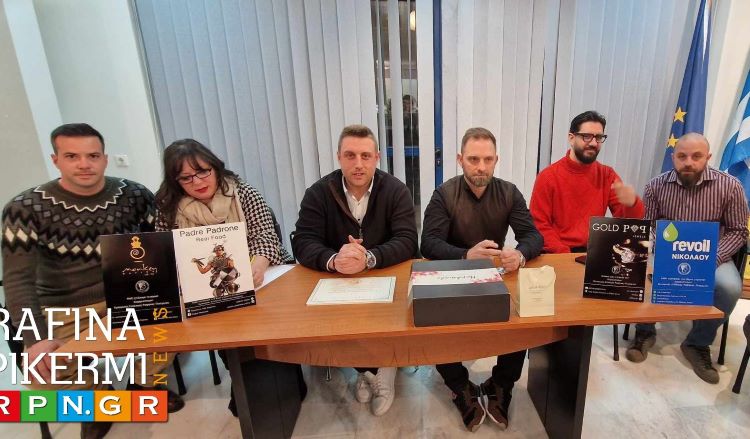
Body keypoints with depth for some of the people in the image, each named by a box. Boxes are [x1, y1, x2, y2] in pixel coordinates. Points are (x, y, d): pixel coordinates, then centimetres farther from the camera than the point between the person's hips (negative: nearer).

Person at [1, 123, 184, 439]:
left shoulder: (135, 196, -7)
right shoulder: (25, 209, -11)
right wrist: (36, 338, -25)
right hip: (65, 310, 0)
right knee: (43, 375, -20)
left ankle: (144, 384, 12)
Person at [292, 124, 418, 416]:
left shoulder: (396, 191, -7)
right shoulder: (318, 193, -5)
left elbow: (407, 242, -16)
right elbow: (302, 243, -12)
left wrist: (369, 258, -36)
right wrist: (334, 260, -35)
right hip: (335, 282, 1)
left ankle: (374, 367, 7)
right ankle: (371, 368, 6)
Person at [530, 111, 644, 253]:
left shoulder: (607, 175, 5)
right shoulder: (548, 176, -7)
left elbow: (628, 220, 2)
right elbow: (539, 224, -8)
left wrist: (632, 204, -20)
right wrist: (564, 254, -18)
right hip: (558, 255, -3)